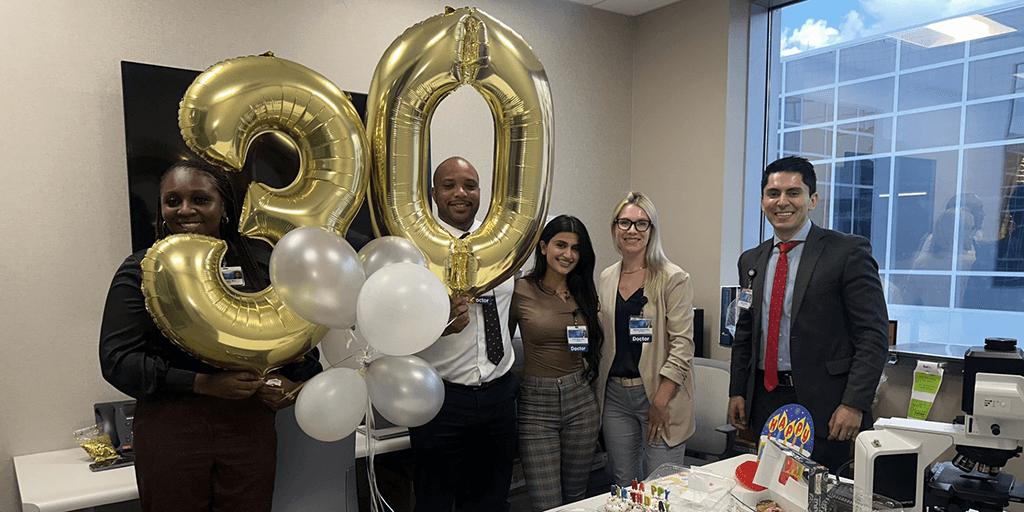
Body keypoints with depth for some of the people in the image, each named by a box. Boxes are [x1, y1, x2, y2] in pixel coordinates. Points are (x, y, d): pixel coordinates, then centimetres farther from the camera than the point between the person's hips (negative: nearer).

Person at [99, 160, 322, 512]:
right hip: (170, 427, -1)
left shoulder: (255, 268, 8)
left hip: (250, 426, 2)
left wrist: (292, 382, -7)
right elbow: (117, 359, -7)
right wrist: (202, 383, -16)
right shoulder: (141, 270, 2)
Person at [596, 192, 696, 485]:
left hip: (661, 394, -4)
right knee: (623, 485, 12)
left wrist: (661, 402, -15)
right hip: (615, 395, 5)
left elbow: (682, 344, -10)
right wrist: (597, 389, 8)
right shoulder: (606, 279, 10)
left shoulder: (674, 279, -6)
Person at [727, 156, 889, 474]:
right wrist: (737, 391, 11)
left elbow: (874, 334, -10)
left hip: (822, 404, -5)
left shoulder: (849, 252, -6)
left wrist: (854, 404, -16)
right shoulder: (751, 260, 11)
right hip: (765, 402, 5)